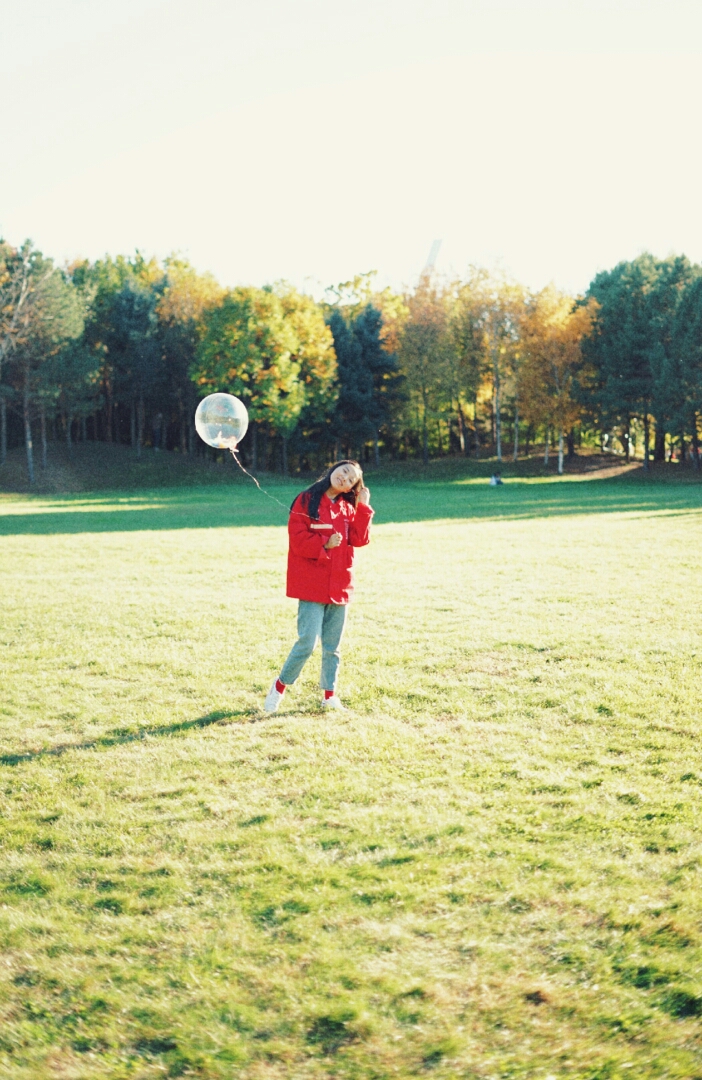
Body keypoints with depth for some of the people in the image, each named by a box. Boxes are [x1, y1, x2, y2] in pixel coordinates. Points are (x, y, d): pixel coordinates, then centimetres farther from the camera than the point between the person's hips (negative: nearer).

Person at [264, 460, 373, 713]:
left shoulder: (348, 507, 11)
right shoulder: (306, 501, -5)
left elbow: (359, 540, 0)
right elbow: (298, 539, -12)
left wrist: (363, 508, -4)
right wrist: (325, 544, -22)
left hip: (339, 585, 6)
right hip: (312, 585, -5)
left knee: (332, 645, 12)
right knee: (307, 643, -10)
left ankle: (329, 695, 24)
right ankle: (280, 686, 10)